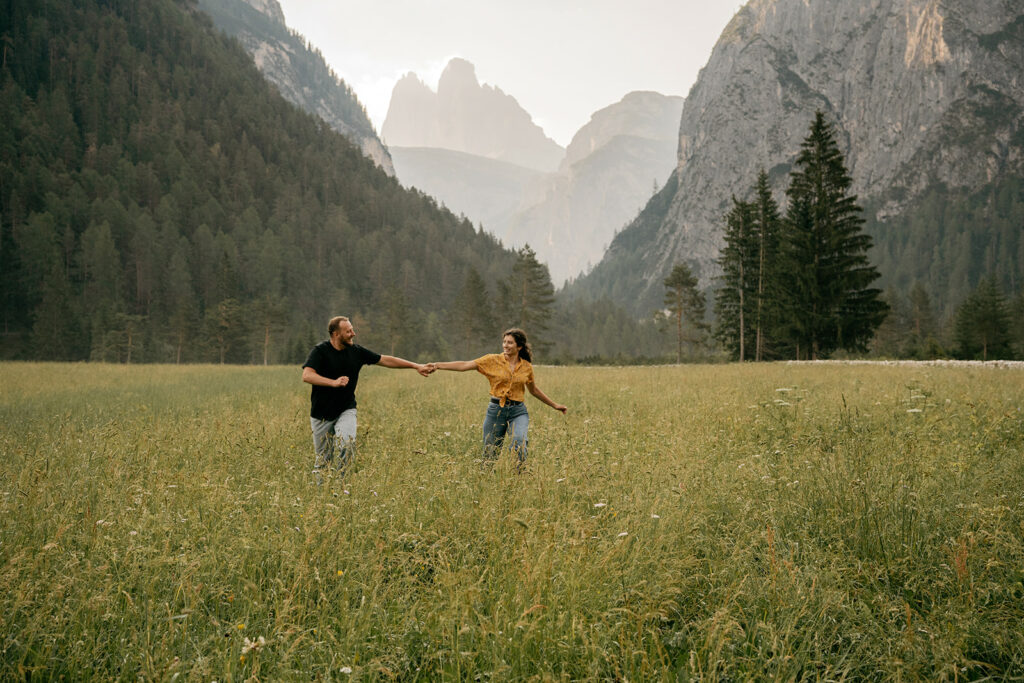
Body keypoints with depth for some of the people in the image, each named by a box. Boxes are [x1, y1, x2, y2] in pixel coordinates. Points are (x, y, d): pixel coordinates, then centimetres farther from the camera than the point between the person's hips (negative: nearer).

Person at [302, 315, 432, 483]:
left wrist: (415, 366, 7)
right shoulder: (320, 351, -12)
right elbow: (307, 375, -26)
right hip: (322, 413, -2)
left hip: (346, 410, 2)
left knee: (347, 443, -23)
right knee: (323, 458, 4)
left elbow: (385, 360, 9)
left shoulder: (356, 351, 1)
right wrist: (333, 382, -39)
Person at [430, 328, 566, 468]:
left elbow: (534, 390, 22)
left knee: (520, 441, -29)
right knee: (490, 454, 5)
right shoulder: (493, 360, -1)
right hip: (496, 410, 0)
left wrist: (554, 405, 27)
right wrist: (438, 365, -20)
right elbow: (465, 365, -9)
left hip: (518, 411, 0)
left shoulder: (526, 367, 7)